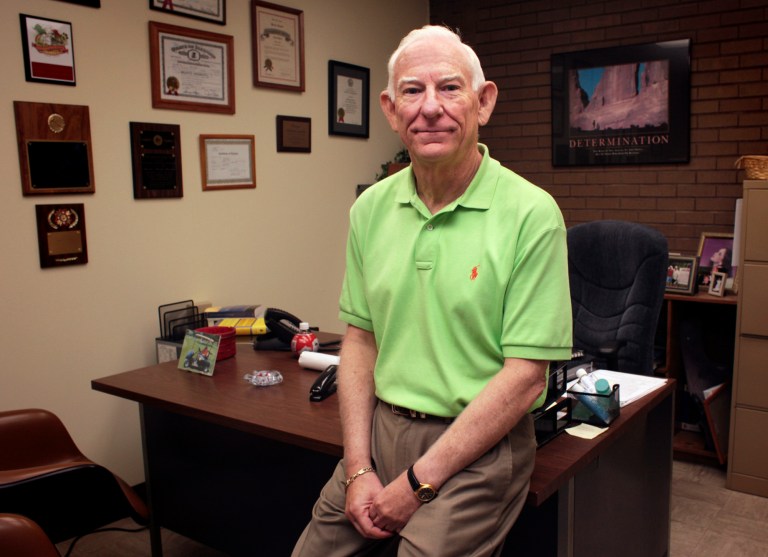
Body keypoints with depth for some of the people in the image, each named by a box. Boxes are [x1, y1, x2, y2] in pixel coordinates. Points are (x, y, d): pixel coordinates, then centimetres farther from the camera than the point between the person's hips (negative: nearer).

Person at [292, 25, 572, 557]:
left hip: (479, 445, -4)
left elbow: (525, 377, -15)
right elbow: (360, 338, 6)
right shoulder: (371, 208, 2)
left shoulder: (532, 214, -14)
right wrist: (358, 469, -3)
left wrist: (418, 483, -14)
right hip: (381, 430, 5)